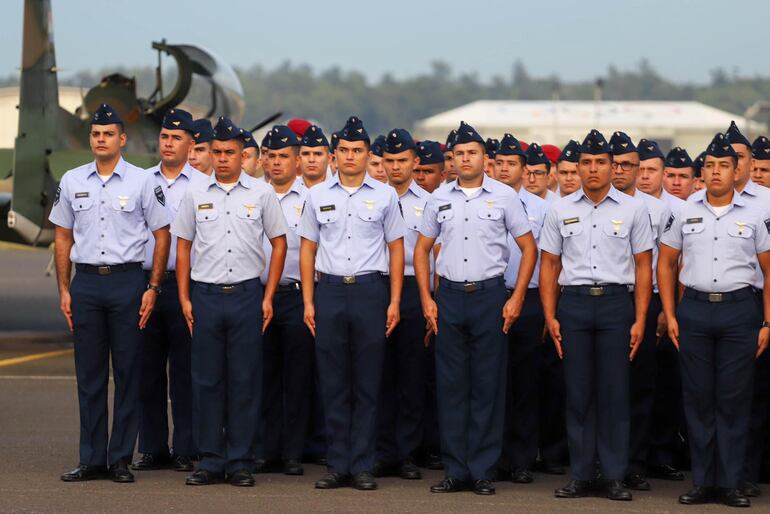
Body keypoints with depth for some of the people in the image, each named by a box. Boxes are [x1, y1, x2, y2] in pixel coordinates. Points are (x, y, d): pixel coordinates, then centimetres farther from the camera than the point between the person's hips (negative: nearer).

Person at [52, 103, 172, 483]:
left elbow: (162, 236, 3)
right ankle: (92, 460, 10)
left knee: (128, 373, 0)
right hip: (85, 283, 2)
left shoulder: (142, 182, 1)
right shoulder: (71, 181, 9)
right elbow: (63, 238, 13)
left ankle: (121, 459, 6)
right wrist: (64, 290, 7)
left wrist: (152, 288, -4)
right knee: (89, 375, 5)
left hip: (127, 281, -2)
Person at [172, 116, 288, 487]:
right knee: (207, 379, 3)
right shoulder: (196, 195, 8)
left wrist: (268, 297, 2)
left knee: (245, 380, 1)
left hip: (247, 293, -1)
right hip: (206, 294, 1)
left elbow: (279, 243, 7)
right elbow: (183, 246, 10)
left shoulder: (261, 193, 4)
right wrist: (184, 297, 3)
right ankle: (210, 460, 9)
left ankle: (241, 461, 6)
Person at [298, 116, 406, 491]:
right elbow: (307, 249, 10)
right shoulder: (318, 196, 9)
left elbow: (396, 249, 6)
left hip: (370, 291, -1)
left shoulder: (384, 196, 5)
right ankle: (337, 465, 9)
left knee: (367, 384, 1)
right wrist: (308, 301, 4)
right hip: (330, 290, 1)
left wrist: (394, 302, 0)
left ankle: (363, 466, 6)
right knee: (333, 383, 3)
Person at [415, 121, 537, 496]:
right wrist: (426, 299, 4)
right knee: (450, 386, 3)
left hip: (490, 296, -2)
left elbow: (529, 247, 4)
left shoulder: (504, 196, 2)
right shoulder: (439, 198, 9)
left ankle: (483, 472, 5)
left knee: (488, 387, -1)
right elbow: (422, 249, 14)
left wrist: (517, 298, -4)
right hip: (449, 297, 2)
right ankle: (456, 471, 9)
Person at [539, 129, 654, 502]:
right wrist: (550, 315, 1)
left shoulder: (633, 209, 4)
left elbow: (643, 267, 4)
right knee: (578, 391, 3)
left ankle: (614, 477, 5)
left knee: (614, 393, 0)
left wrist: (640, 320, -3)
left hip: (616, 303, -1)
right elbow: (549, 265, 10)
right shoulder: (560, 210, 8)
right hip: (573, 303, 1)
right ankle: (580, 475, 8)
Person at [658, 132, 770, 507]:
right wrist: (670, 316, 4)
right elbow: (666, 264, 12)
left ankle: (731, 483, 6)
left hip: (740, 311, -2)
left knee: (734, 399, 0)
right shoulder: (684, 214, 8)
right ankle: (702, 481, 11)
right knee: (698, 397, 4)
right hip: (694, 309, 2)